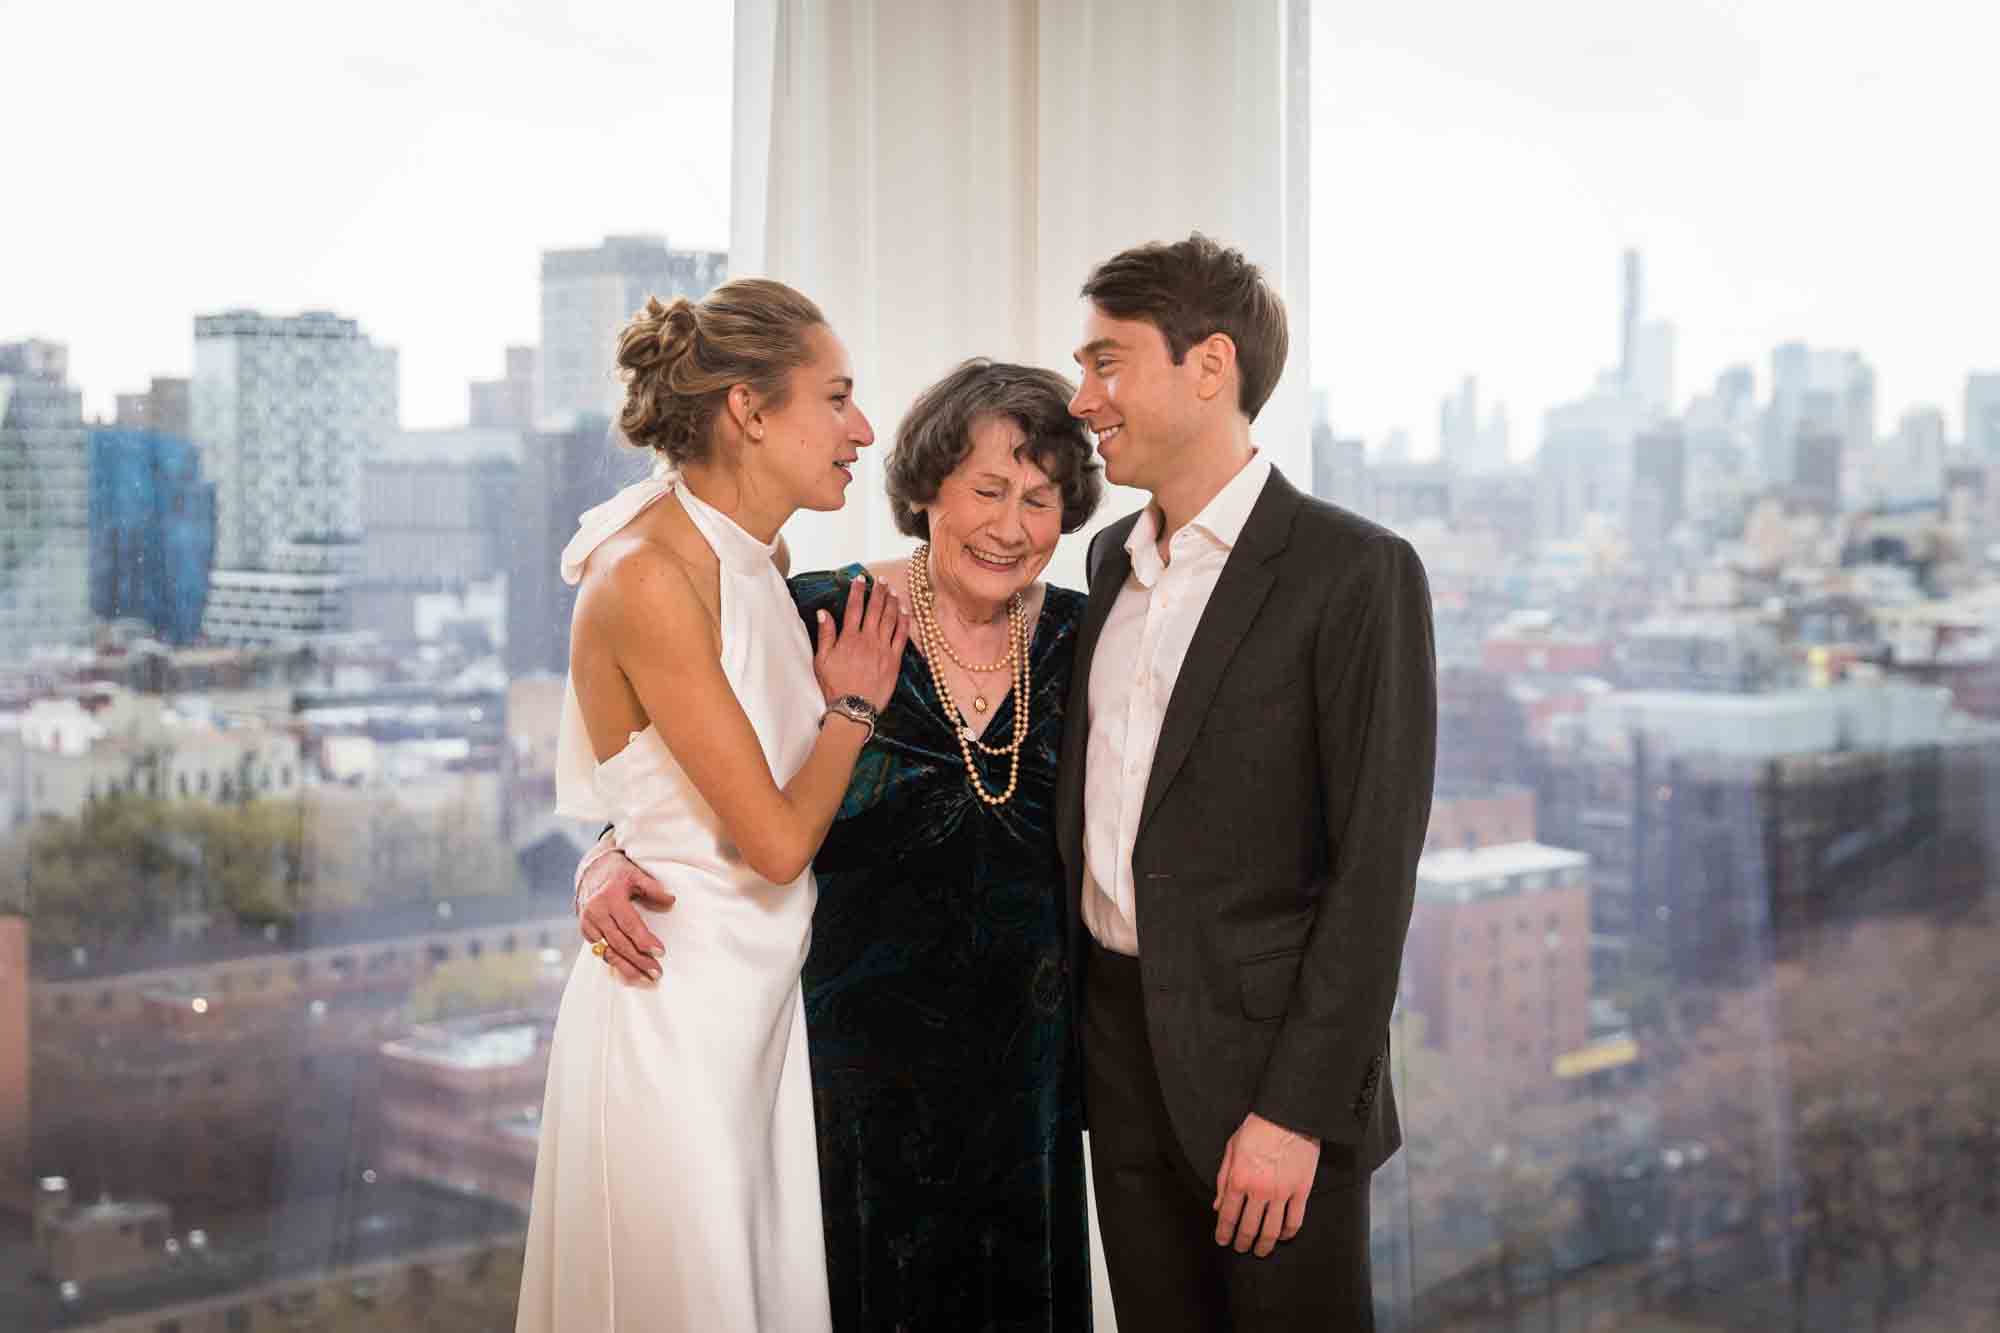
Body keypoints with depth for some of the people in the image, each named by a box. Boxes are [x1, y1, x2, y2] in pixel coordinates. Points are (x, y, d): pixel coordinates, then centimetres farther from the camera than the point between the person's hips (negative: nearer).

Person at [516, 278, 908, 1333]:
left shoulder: (754, 565, 7)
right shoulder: (648, 579, -19)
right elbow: (777, 840, -18)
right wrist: (854, 706, -5)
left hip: (759, 997, 8)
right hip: (676, 1005, -8)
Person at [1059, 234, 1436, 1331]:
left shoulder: (1355, 573, -12)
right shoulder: (1113, 555, 10)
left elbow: (1375, 864, -15)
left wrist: (1295, 1110, -18)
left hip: (1265, 1059, -6)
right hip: (1117, 1038, 6)